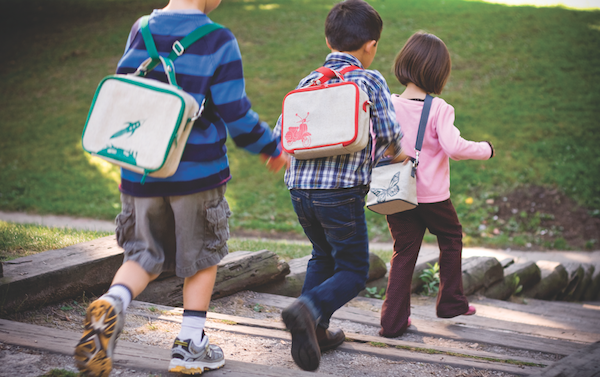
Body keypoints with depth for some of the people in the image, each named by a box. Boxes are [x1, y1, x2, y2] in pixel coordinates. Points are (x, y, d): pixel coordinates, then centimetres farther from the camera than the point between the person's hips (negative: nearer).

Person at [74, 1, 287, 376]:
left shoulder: (140, 32, 3)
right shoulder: (218, 41, -11)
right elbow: (235, 113, -11)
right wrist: (272, 147, 5)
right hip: (197, 174, -3)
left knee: (145, 256, 15)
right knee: (203, 258, 16)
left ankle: (111, 304, -15)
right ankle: (190, 346, 20)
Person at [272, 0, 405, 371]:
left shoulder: (308, 82, 13)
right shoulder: (371, 81, 0)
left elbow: (279, 135, 9)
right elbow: (390, 134, -5)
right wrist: (396, 153, 17)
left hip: (300, 188, 6)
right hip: (342, 192, -5)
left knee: (323, 256, 26)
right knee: (354, 271, 6)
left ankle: (315, 331, 23)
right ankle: (309, 308, -19)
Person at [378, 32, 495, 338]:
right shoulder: (438, 108, -14)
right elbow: (454, 147, -23)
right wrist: (485, 149, -7)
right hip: (433, 195, -3)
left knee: (403, 253, 11)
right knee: (451, 238, 22)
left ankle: (393, 320, 7)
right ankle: (451, 302, 31)